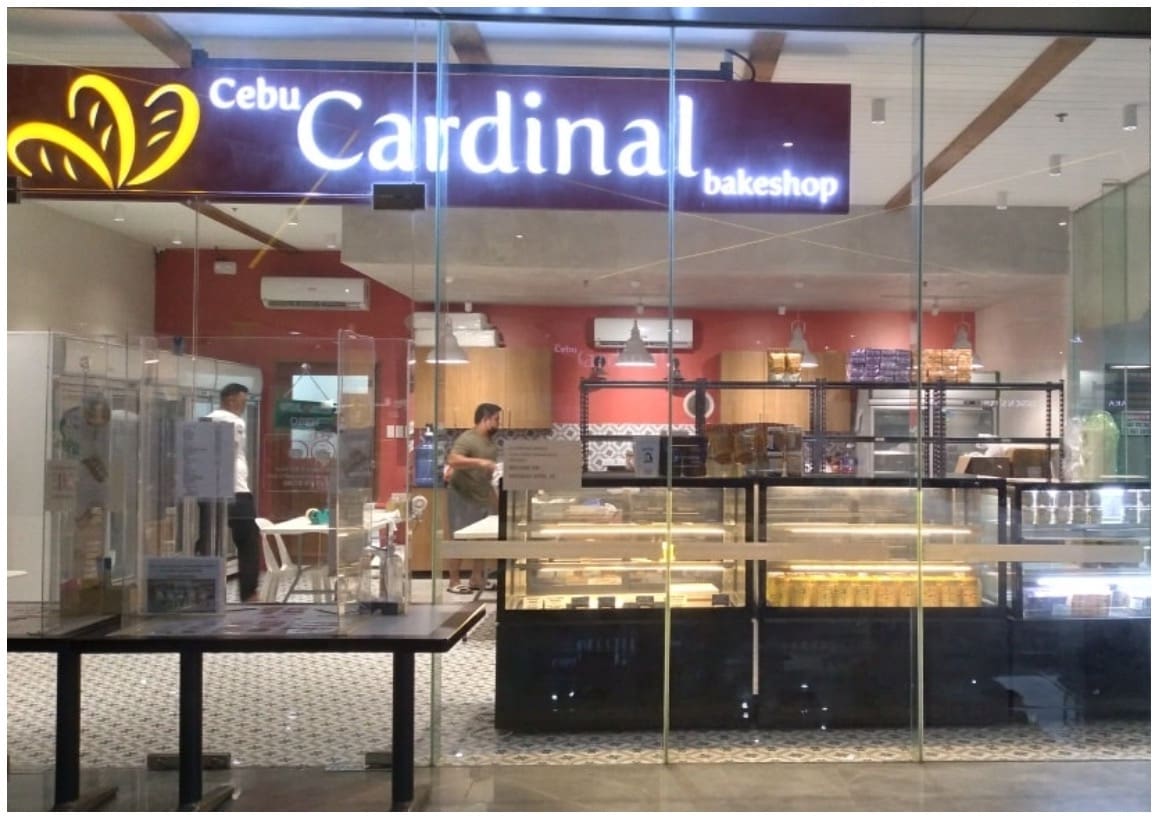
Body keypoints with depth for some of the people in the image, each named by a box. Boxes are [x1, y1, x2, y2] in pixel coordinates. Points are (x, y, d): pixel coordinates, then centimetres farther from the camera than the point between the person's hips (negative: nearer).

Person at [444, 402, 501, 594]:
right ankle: (454, 582, 2)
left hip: (482, 497, 8)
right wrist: (479, 462, -38)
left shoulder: (489, 441, 12)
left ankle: (477, 578, 17)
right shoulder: (467, 439, -15)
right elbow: (452, 460, -30)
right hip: (463, 498, -8)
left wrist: (495, 496, 18)